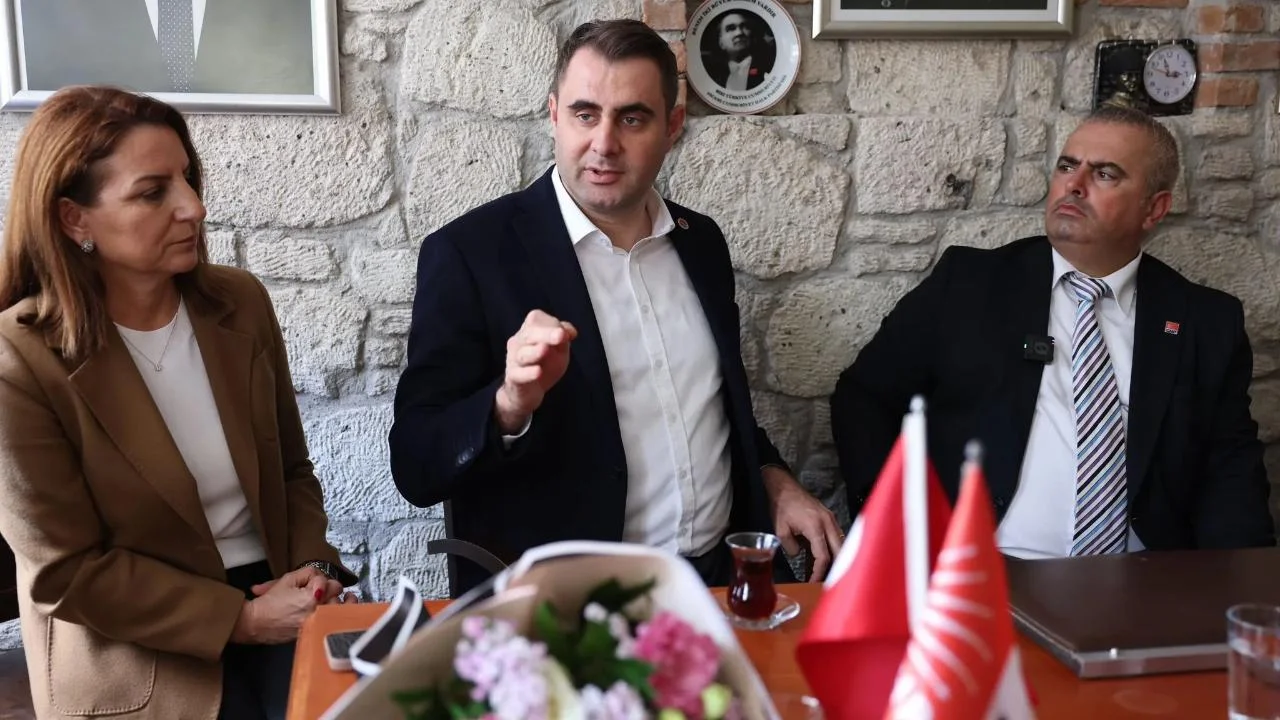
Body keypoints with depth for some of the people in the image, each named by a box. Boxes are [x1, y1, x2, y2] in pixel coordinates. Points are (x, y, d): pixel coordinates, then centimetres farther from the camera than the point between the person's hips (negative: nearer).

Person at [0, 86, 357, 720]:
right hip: (138, 658, -4)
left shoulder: (240, 301, 0)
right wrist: (241, 619, -14)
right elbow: (67, 570, -12)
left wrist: (313, 568, -7)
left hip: (273, 605, 4)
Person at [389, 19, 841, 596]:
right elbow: (417, 468, -10)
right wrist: (511, 403, -28)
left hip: (720, 577, 5)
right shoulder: (470, 252, -8)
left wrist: (773, 482, 5)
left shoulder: (701, 242, 9)